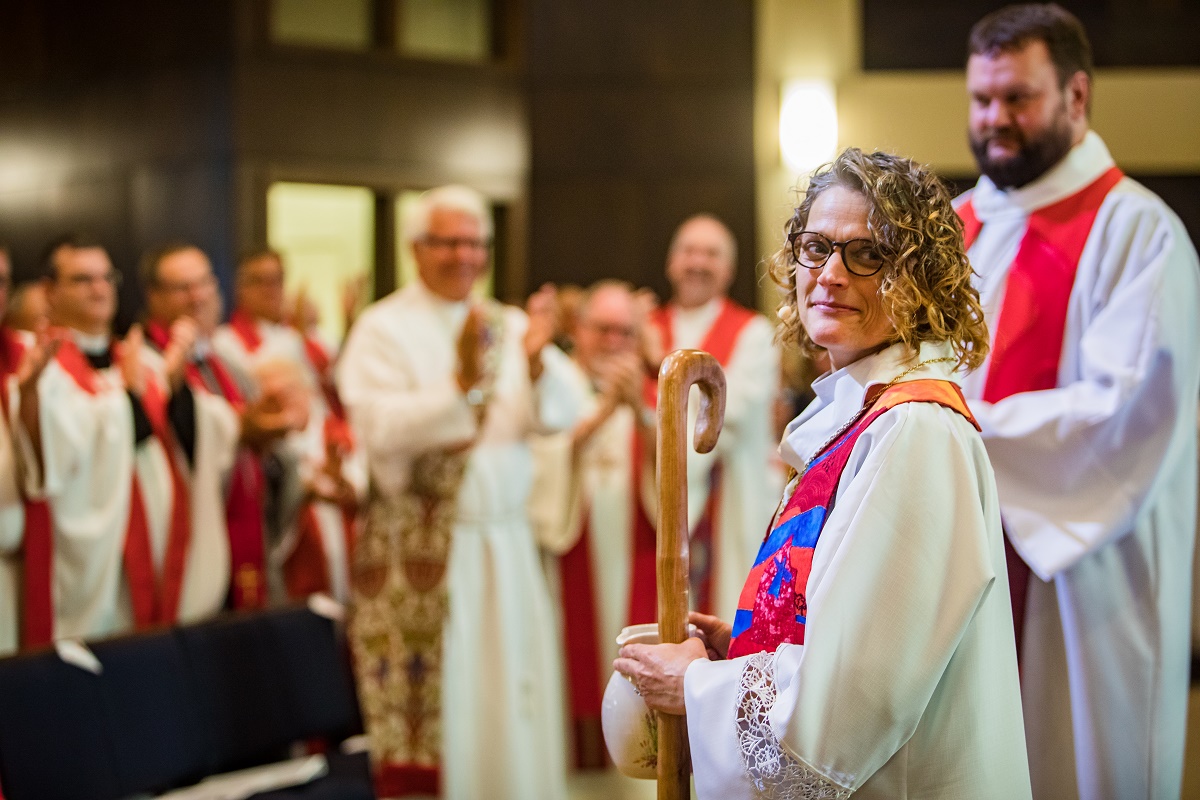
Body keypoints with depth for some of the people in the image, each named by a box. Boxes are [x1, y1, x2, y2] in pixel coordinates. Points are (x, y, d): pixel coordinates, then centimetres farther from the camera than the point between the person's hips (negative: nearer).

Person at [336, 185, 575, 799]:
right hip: (416, 552, -4)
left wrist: (535, 362, -21)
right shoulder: (383, 329, -2)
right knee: (426, 713, -2)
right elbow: (379, 430, -18)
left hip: (504, 544, 4)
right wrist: (462, 383, -28)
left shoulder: (510, 326, 11)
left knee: (509, 698, 6)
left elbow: (557, 415, -2)